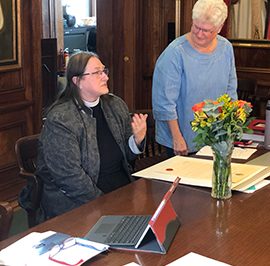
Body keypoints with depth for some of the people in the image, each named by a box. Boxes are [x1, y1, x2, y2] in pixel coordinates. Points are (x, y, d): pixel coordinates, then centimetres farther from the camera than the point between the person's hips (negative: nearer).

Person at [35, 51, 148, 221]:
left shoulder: (116, 105, 7)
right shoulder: (59, 120, -14)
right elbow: (70, 176, -17)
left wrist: (138, 139, -6)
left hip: (125, 191, 7)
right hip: (78, 204, -7)